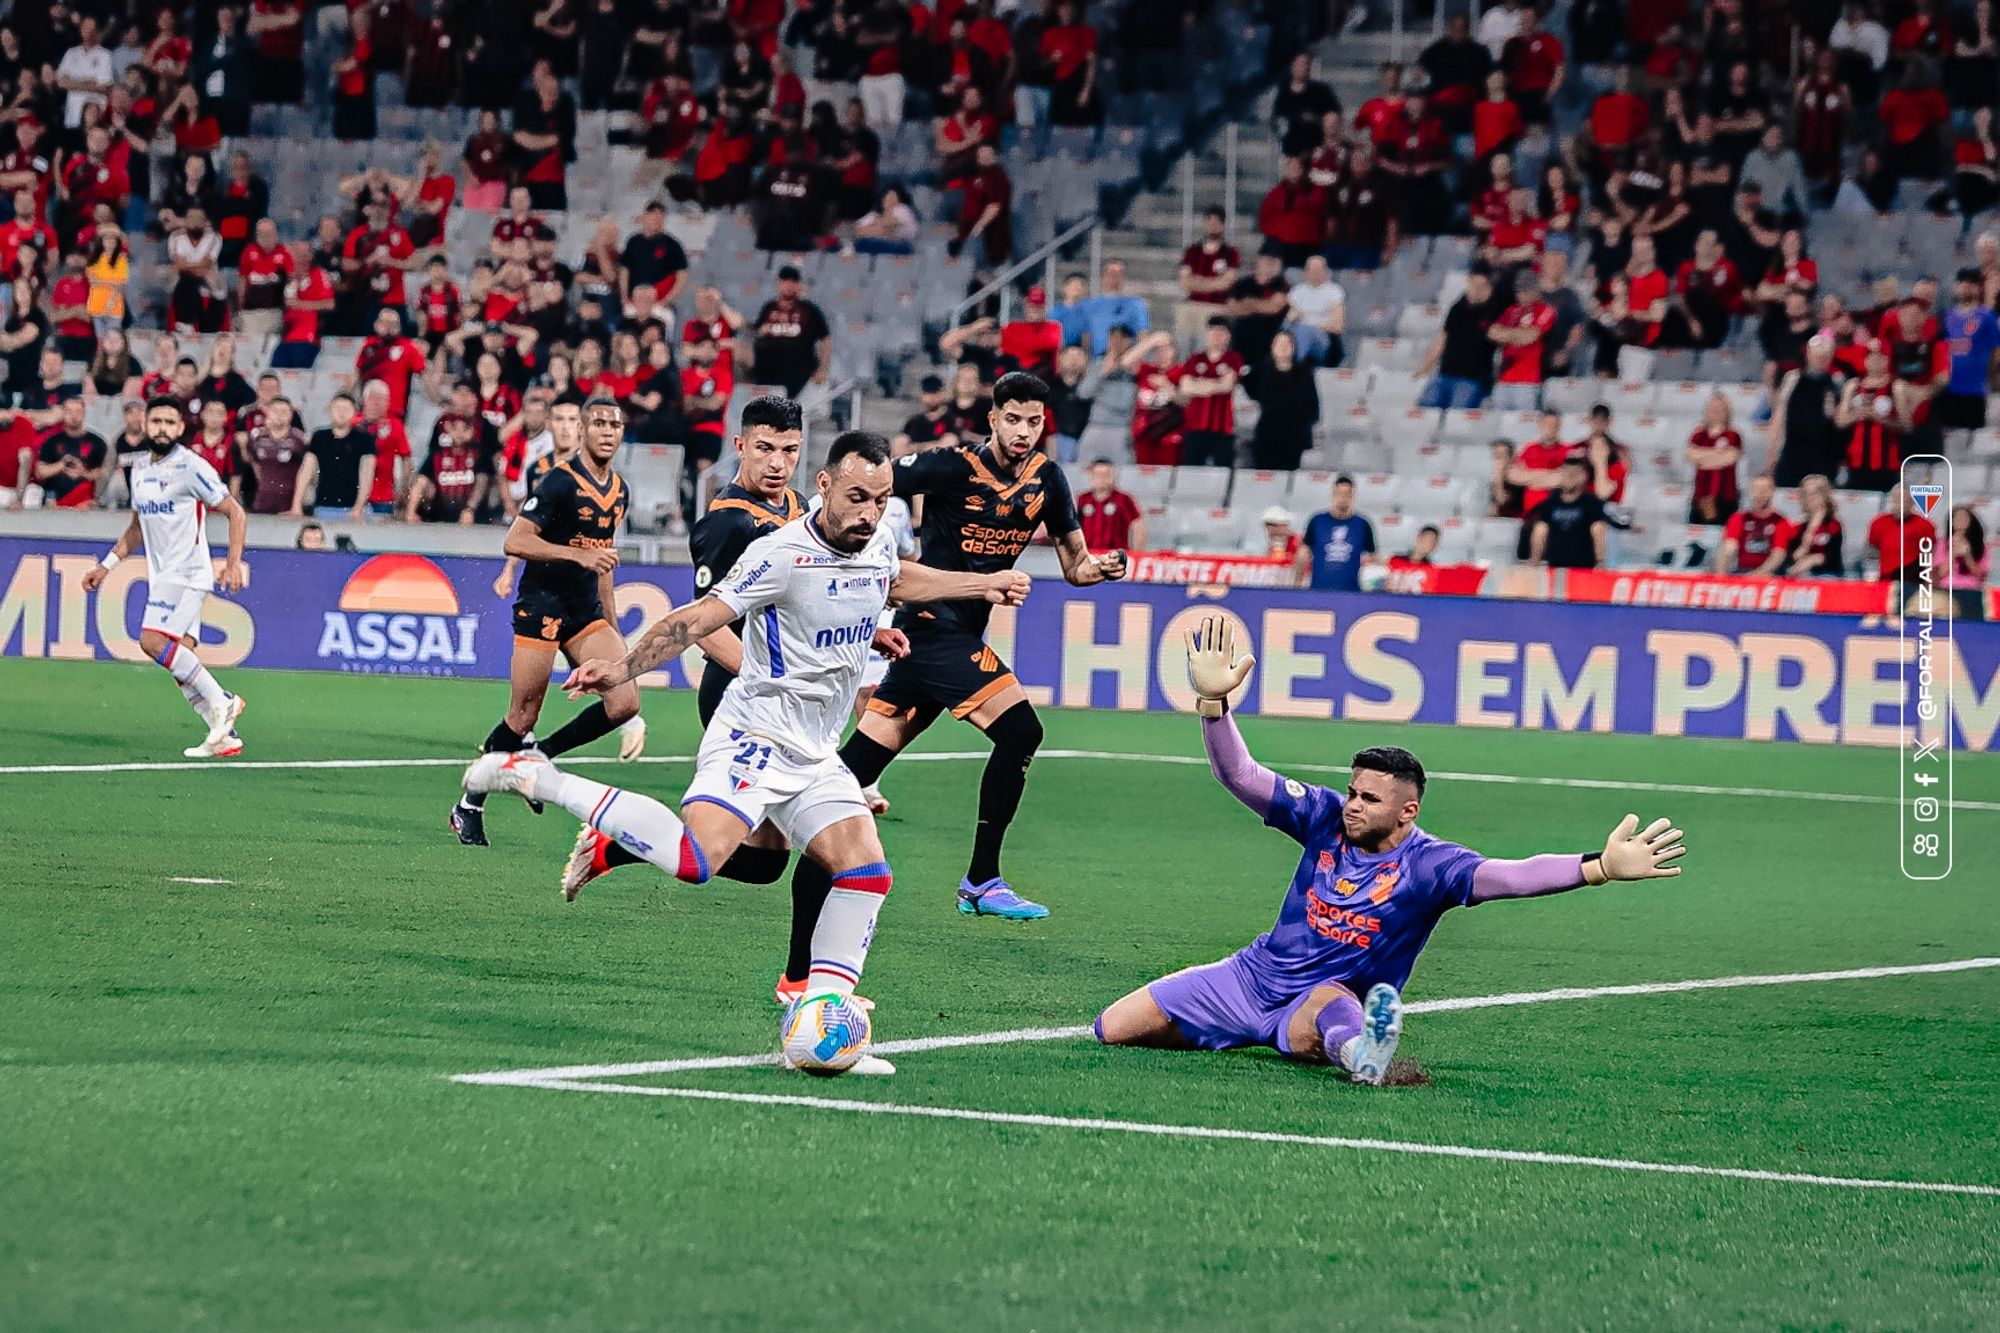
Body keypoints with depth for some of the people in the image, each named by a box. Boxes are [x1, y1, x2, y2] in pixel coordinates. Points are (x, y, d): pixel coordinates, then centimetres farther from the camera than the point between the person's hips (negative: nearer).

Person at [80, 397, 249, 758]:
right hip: (161, 576, 8)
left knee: (153, 640, -22)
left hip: (187, 573, -8)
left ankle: (220, 702, -15)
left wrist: (234, 562, -18)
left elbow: (235, 513, -7)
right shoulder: (140, 472, 15)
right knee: (182, 659, 0)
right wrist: (106, 565, 22)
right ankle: (225, 736, 1)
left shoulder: (190, 468, -9)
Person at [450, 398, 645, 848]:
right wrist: (579, 555, -26)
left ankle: (540, 755, 8)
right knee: (523, 718, -5)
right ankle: (469, 805, 12)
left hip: (586, 609, 7)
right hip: (542, 605, -7)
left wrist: (612, 624, 25)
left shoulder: (618, 490, 12)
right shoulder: (561, 481, -12)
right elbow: (515, 541, -18)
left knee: (624, 702, -11)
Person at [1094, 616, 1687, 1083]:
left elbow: (1507, 876, -30)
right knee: (1114, 1028, 0)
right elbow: (1239, 776, -3)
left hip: (1330, 997, -6)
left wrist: (1600, 867, -45)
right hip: (1254, 973, 6)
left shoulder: (1427, 864, -15)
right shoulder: (1326, 817, -2)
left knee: (1326, 1016, -47)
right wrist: (1212, 701, -19)